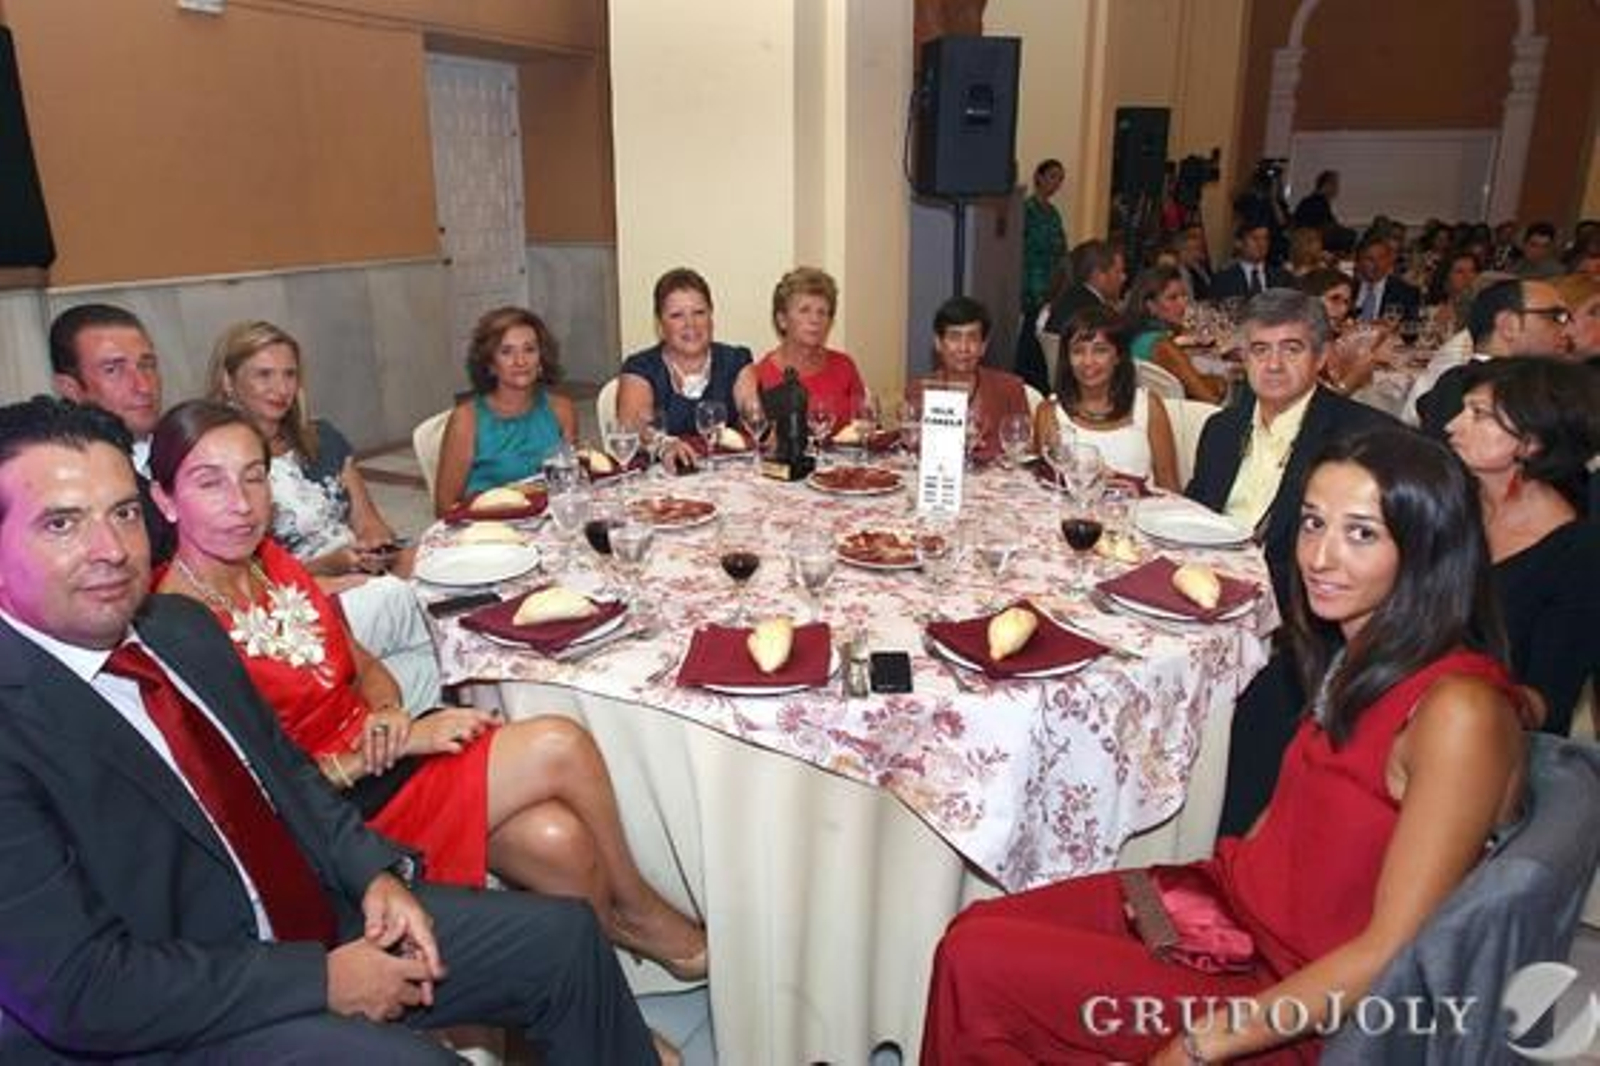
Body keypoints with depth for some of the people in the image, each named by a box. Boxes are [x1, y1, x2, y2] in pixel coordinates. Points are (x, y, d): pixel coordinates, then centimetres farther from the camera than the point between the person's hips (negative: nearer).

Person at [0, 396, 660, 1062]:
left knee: (564, 937, 2)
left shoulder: (183, 626, 1)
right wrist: (323, 980, -19)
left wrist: (375, 873, -3)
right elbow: (75, 987, -22)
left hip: (320, 915, 7)